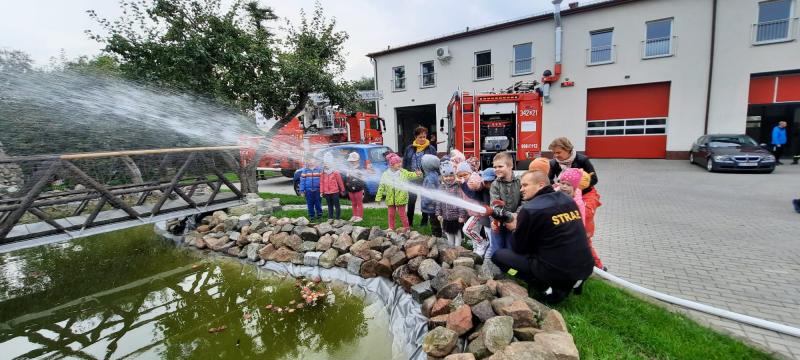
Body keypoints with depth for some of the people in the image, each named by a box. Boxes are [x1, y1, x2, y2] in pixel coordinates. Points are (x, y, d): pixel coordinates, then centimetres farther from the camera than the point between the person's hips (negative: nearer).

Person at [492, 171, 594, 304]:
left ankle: (548, 289, -2)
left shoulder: (530, 209, -13)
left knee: (498, 256, 4)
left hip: (557, 271, -7)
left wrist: (515, 228, 17)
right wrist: (520, 226, 20)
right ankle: (570, 282, 14)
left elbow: (519, 248, -3)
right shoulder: (568, 200, 7)